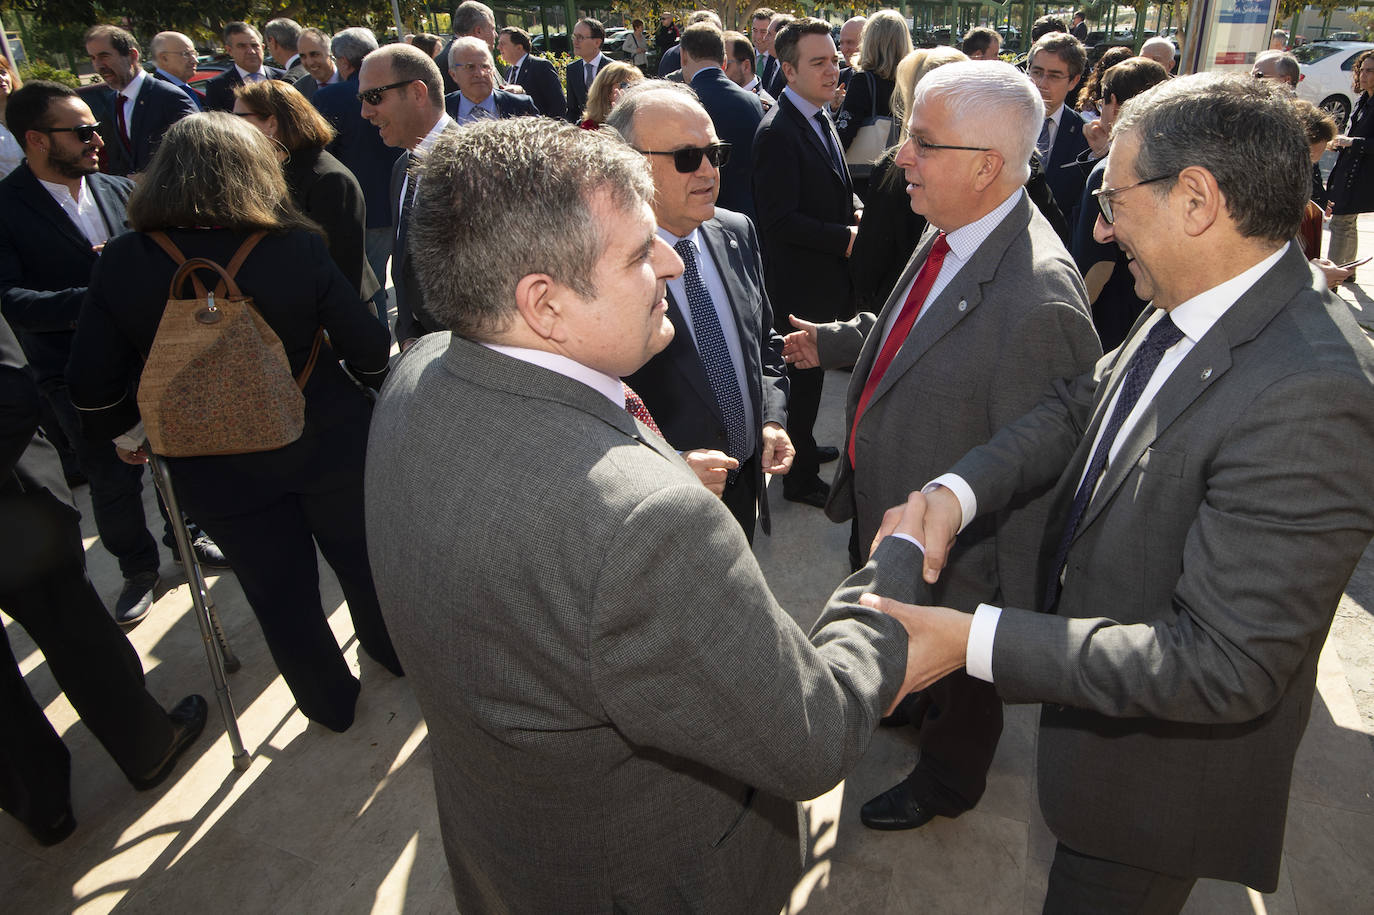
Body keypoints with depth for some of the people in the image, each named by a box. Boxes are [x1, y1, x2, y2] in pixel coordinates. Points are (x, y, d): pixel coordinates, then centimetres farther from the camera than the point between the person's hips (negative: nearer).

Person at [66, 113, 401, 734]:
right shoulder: (296, 247, -18)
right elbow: (367, 349, -13)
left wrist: (123, 432, 15)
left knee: (280, 592, 18)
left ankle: (329, 701, 38)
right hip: (327, 445, -1)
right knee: (360, 559, 23)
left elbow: (91, 383, -4)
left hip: (219, 468, 1)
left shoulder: (122, 263, -12)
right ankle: (394, 653, 46)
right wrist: (380, 389, 9)